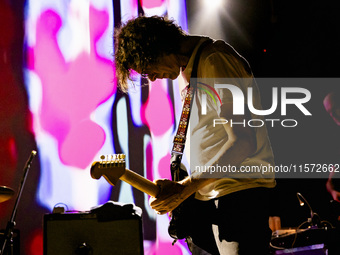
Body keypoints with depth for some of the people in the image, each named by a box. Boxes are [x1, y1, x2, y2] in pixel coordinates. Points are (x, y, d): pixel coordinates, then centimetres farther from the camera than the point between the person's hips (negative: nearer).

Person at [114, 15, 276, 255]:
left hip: (239, 192, -10)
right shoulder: (189, 69, 17)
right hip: (208, 196, 10)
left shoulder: (215, 62, -15)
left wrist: (184, 188, -23)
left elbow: (243, 142, -23)